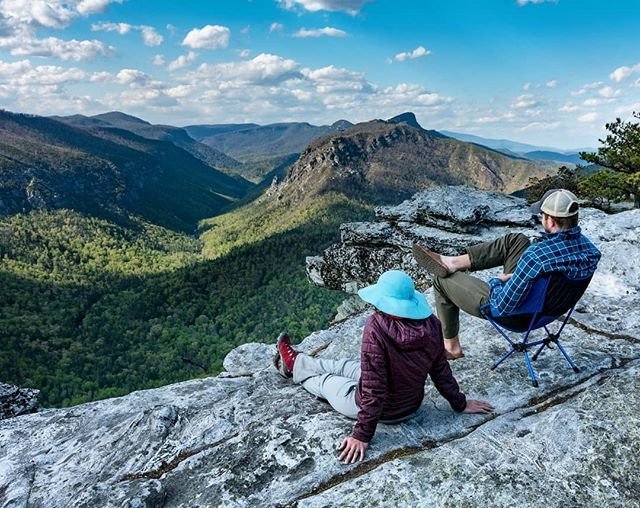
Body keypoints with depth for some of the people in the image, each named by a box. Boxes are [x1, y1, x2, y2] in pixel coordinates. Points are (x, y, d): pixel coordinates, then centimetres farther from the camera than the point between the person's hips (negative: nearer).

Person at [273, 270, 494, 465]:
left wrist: (362, 436, -18)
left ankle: (292, 365, 53)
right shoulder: (430, 323, -17)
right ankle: (297, 361, 50)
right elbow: (441, 370, -5)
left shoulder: (377, 328, -36)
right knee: (343, 366, 26)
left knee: (325, 380, 23)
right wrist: (460, 404, 12)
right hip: (412, 403, 6)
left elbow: (373, 388, -30)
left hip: (385, 410, -6)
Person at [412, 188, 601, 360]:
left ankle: (451, 347, 26)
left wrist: (495, 281, -11)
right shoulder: (589, 247, -15)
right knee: (516, 240, 11)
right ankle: (453, 263, 11)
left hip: (512, 313, -7)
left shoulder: (537, 256, -38)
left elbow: (501, 307, -32)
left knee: (443, 279, 9)